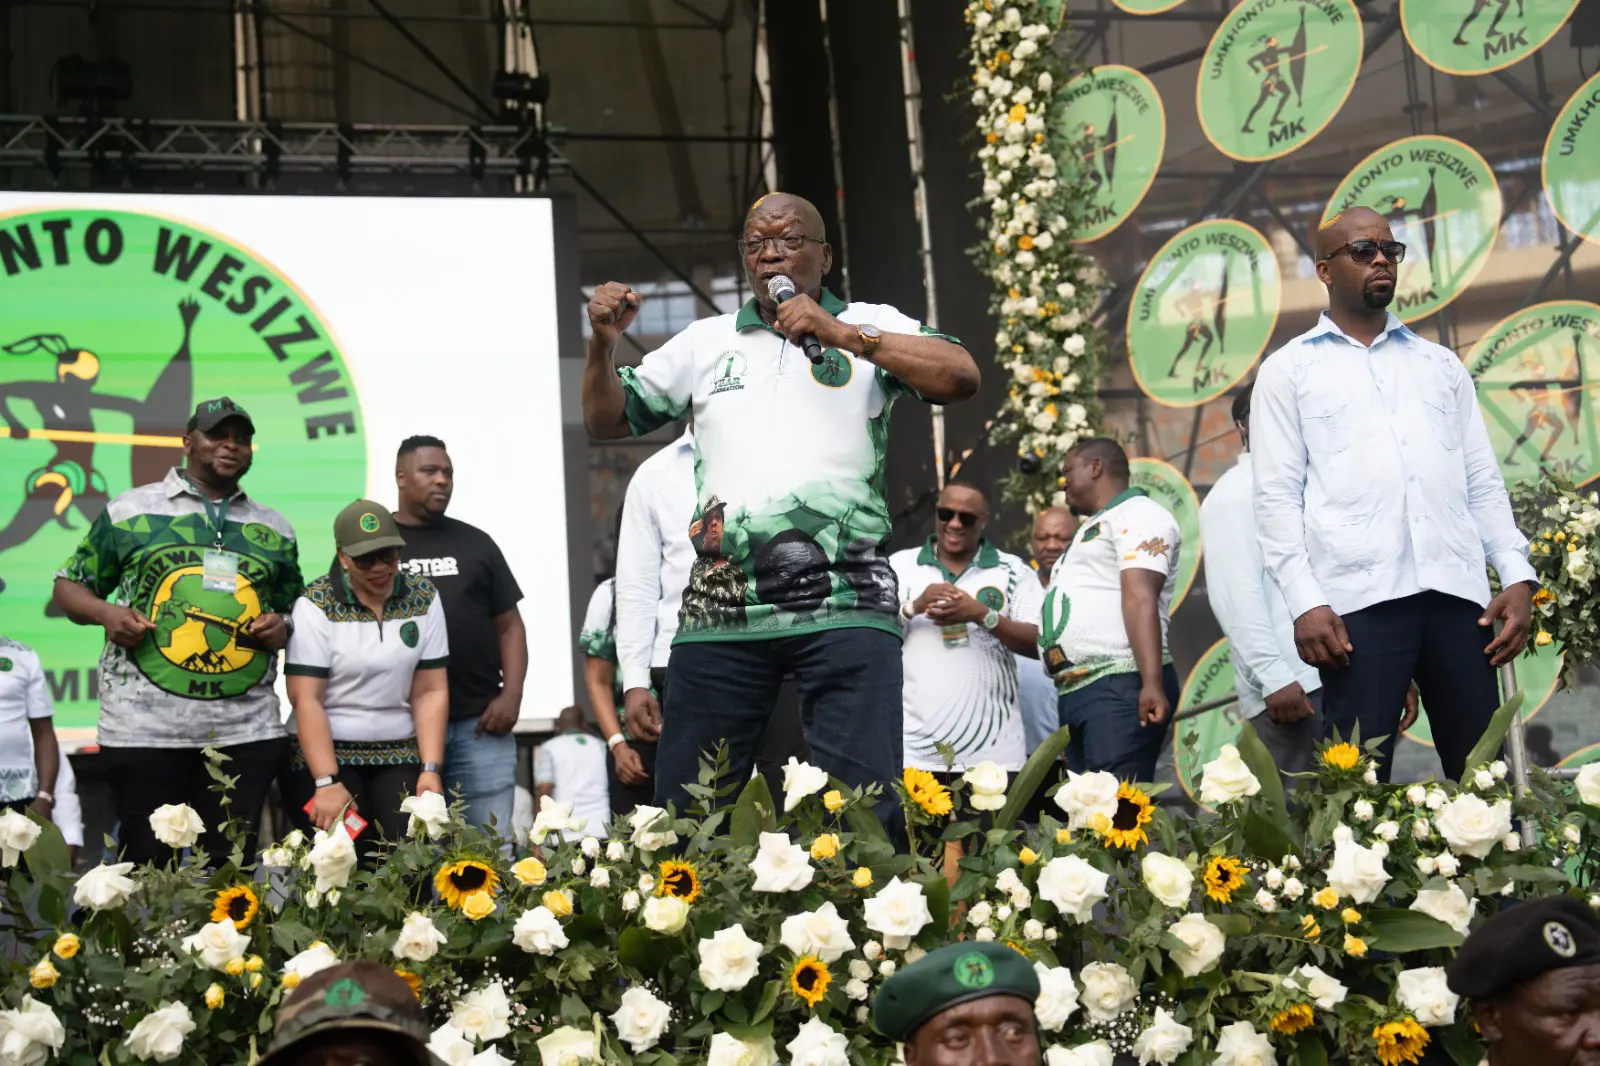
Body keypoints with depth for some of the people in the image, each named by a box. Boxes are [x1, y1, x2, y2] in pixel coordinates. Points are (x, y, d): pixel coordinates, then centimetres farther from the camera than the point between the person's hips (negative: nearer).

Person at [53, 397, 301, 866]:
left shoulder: (275, 530, 14)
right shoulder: (130, 511, 5)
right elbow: (69, 584, 9)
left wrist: (284, 627, -1)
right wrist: (104, 613, -11)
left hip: (247, 731, 3)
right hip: (144, 727, -2)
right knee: (144, 867, 3)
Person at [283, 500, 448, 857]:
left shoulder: (423, 598, 3)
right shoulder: (316, 604, -7)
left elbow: (430, 693, 3)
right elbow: (307, 700, -12)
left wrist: (431, 770, -8)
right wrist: (327, 784, -20)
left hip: (401, 756, 3)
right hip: (325, 753, -2)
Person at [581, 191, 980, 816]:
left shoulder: (868, 326, 12)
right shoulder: (706, 341, 21)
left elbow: (962, 377, -4)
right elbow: (609, 419, 25)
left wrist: (843, 335, -9)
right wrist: (603, 345, 5)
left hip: (843, 603, -3)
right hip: (719, 610, 3)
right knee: (684, 809, 4)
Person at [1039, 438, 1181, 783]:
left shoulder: (1136, 515, -2)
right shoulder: (1094, 528, 29)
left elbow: (1140, 598, -17)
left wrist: (1152, 684, -28)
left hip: (1121, 688, -10)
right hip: (1074, 692, 10)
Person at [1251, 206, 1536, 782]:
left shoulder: (1441, 364, 23)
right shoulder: (1289, 369, 12)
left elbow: (1484, 482, 18)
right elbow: (1277, 497, 3)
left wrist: (1517, 575, 3)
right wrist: (1305, 602, -9)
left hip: (1458, 593, 3)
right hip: (1357, 598, -3)